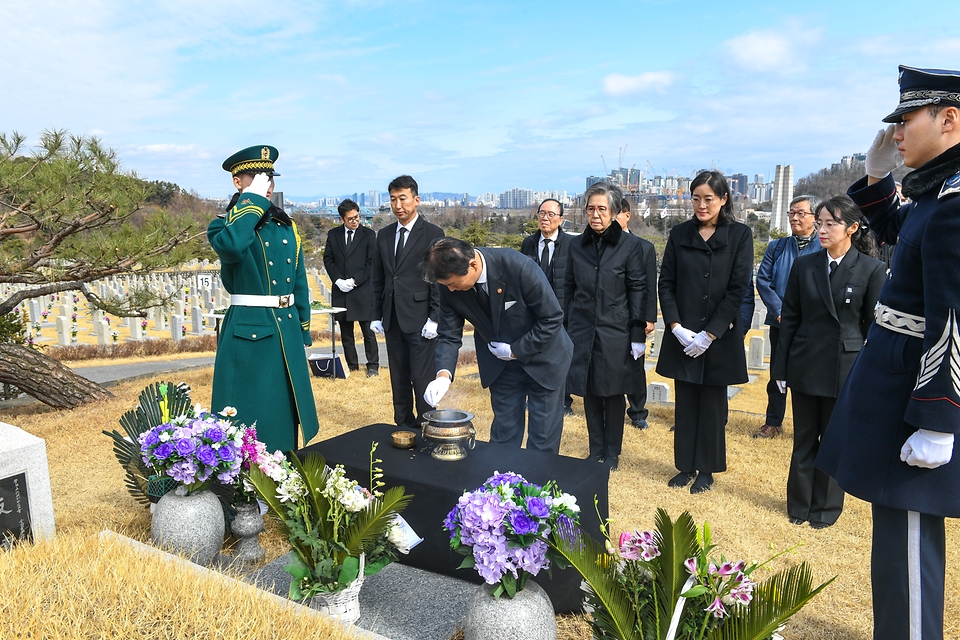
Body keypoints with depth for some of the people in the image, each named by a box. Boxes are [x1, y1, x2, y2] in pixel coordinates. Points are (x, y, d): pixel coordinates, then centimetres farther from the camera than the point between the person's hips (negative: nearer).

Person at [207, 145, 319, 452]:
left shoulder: (287, 227, 11)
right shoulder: (223, 225, -4)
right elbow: (230, 246, -31)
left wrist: (303, 330, 14)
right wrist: (252, 199, -21)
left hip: (287, 329, 6)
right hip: (248, 331, -5)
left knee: (287, 412, 16)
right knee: (251, 416, 1)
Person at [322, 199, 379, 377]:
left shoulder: (369, 234, 0)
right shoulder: (333, 234, 8)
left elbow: (372, 263, -4)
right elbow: (328, 260, 8)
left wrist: (354, 281, -11)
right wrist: (338, 280, -6)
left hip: (363, 290, -3)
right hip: (340, 291, 3)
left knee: (368, 331, 1)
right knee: (345, 333, 9)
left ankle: (373, 366, 9)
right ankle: (351, 366, 18)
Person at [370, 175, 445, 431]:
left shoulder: (432, 234, -4)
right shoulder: (384, 235, 12)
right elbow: (378, 279, 15)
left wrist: (434, 318, -12)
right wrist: (377, 315, 11)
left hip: (420, 320, -5)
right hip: (393, 320, 6)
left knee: (422, 379, -3)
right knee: (398, 379, 12)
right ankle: (403, 426, 23)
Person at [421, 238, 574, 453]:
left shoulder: (519, 267, -30)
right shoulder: (450, 287, -16)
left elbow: (552, 317, -21)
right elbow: (449, 336, -8)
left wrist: (515, 351, -18)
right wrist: (444, 375, -24)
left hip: (542, 358, -3)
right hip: (500, 365, 3)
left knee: (543, 443, 5)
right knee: (503, 438, 11)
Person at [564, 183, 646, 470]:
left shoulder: (628, 246, -5)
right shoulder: (577, 245, 4)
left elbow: (638, 290, -5)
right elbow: (569, 288, 9)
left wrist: (638, 334, -7)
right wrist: (566, 328, 7)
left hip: (615, 332, -3)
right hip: (582, 331, 3)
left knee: (613, 394, 7)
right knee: (590, 393, 9)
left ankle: (612, 453, 23)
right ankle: (595, 451, 24)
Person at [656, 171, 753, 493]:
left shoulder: (740, 235, -3)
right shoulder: (679, 234, 4)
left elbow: (738, 289, -8)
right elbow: (666, 283, 2)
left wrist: (709, 334, -13)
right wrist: (676, 327, -9)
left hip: (720, 338, -2)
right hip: (683, 337, 2)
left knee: (712, 405, 8)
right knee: (685, 404, 10)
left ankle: (706, 470, 22)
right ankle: (685, 466, 24)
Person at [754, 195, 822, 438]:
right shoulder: (777, 247, 8)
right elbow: (763, 280, 1)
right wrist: (780, 311, -10)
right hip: (780, 324, 3)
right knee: (777, 375, 11)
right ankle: (773, 423, 24)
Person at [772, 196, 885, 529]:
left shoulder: (873, 270, -6)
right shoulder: (804, 265, 2)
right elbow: (789, 319, 4)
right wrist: (781, 368, 3)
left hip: (846, 369, -2)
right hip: (806, 365, 2)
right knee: (804, 439, 12)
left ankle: (826, 507, 27)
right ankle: (799, 504, 26)